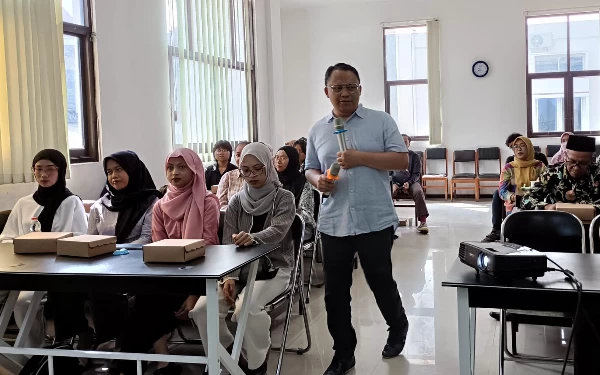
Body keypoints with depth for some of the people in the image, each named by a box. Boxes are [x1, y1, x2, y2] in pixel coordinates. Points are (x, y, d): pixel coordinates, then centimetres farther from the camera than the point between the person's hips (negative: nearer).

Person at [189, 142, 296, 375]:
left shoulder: (284, 198, -3)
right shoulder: (237, 202, 7)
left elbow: (277, 231, -22)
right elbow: (228, 244, 1)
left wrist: (252, 239, -43)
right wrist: (230, 276, -15)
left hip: (274, 268, -4)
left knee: (246, 308, -32)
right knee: (202, 309, -17)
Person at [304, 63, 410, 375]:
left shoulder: (381, 121, 0)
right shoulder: (317, 130, 10)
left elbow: (402, 160, -7)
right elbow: (310, 168, 15)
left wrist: (361, 157, -18)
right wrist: (317, 180, -9)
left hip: (376, 221, -3)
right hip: (333, 224, 3)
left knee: (381, 282, 9)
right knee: (335, 291, 8)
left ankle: (398, 328, 39)